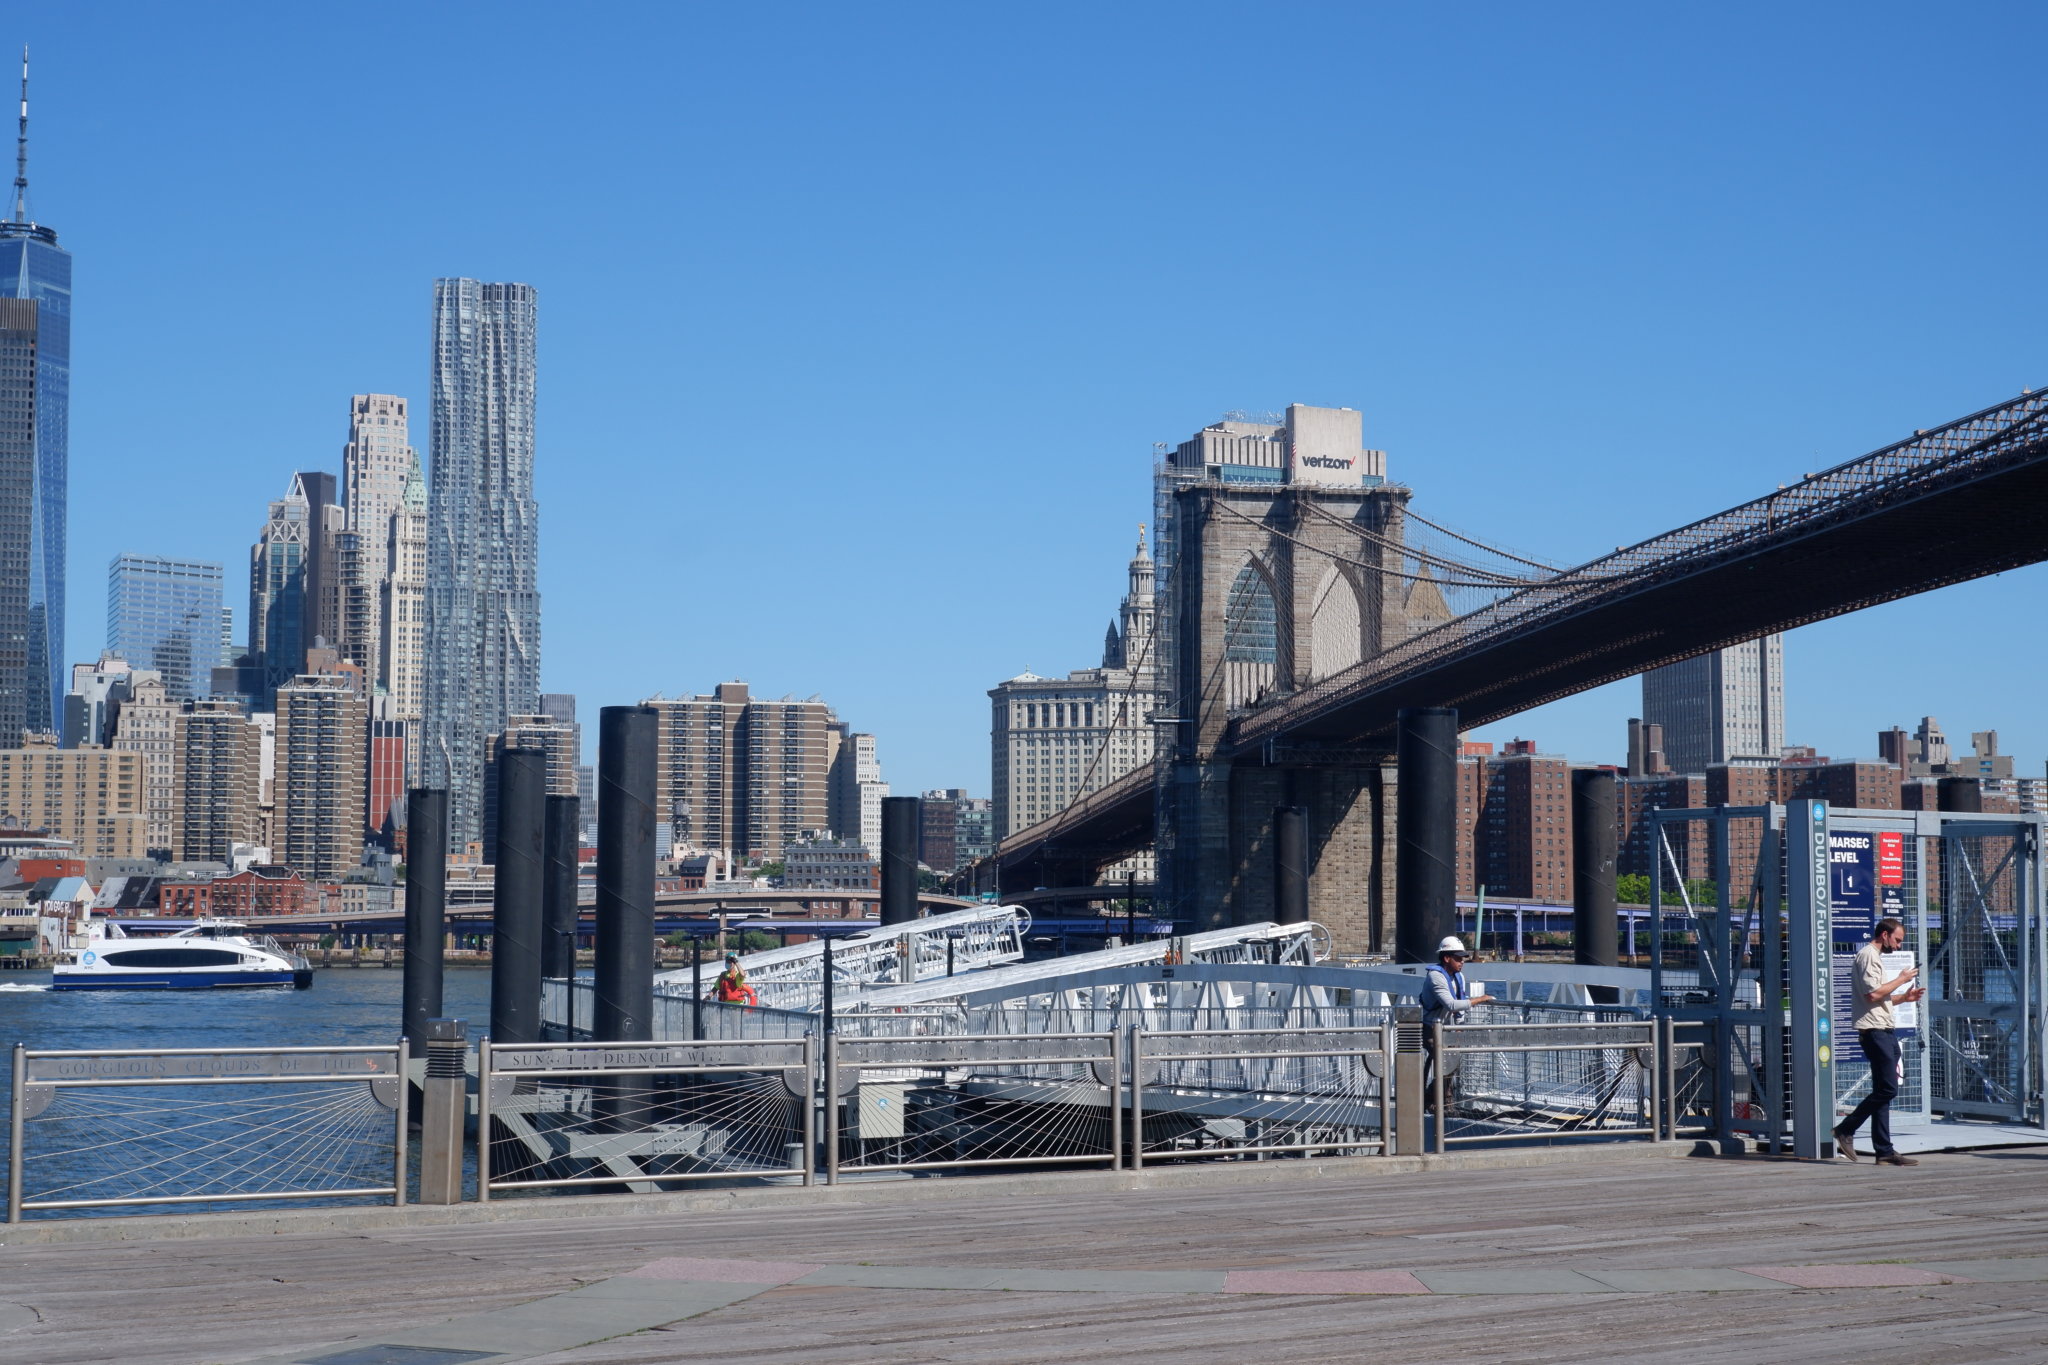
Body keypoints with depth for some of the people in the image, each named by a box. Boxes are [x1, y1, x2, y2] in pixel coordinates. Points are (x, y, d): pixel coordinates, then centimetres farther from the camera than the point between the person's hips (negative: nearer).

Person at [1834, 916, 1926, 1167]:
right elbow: (1872, 993, -19)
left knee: (1884, 1091, 7)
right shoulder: (1868, 955, -8)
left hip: (1885, 1031, 11)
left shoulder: (1876, 956, 24)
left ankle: (1884, 1151, 7)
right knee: (1888, 1089, -13)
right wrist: (1901, 979, -10)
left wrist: (1904, 998, 16)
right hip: (1874, 1031, -11)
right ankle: (1846, 1130, -5)